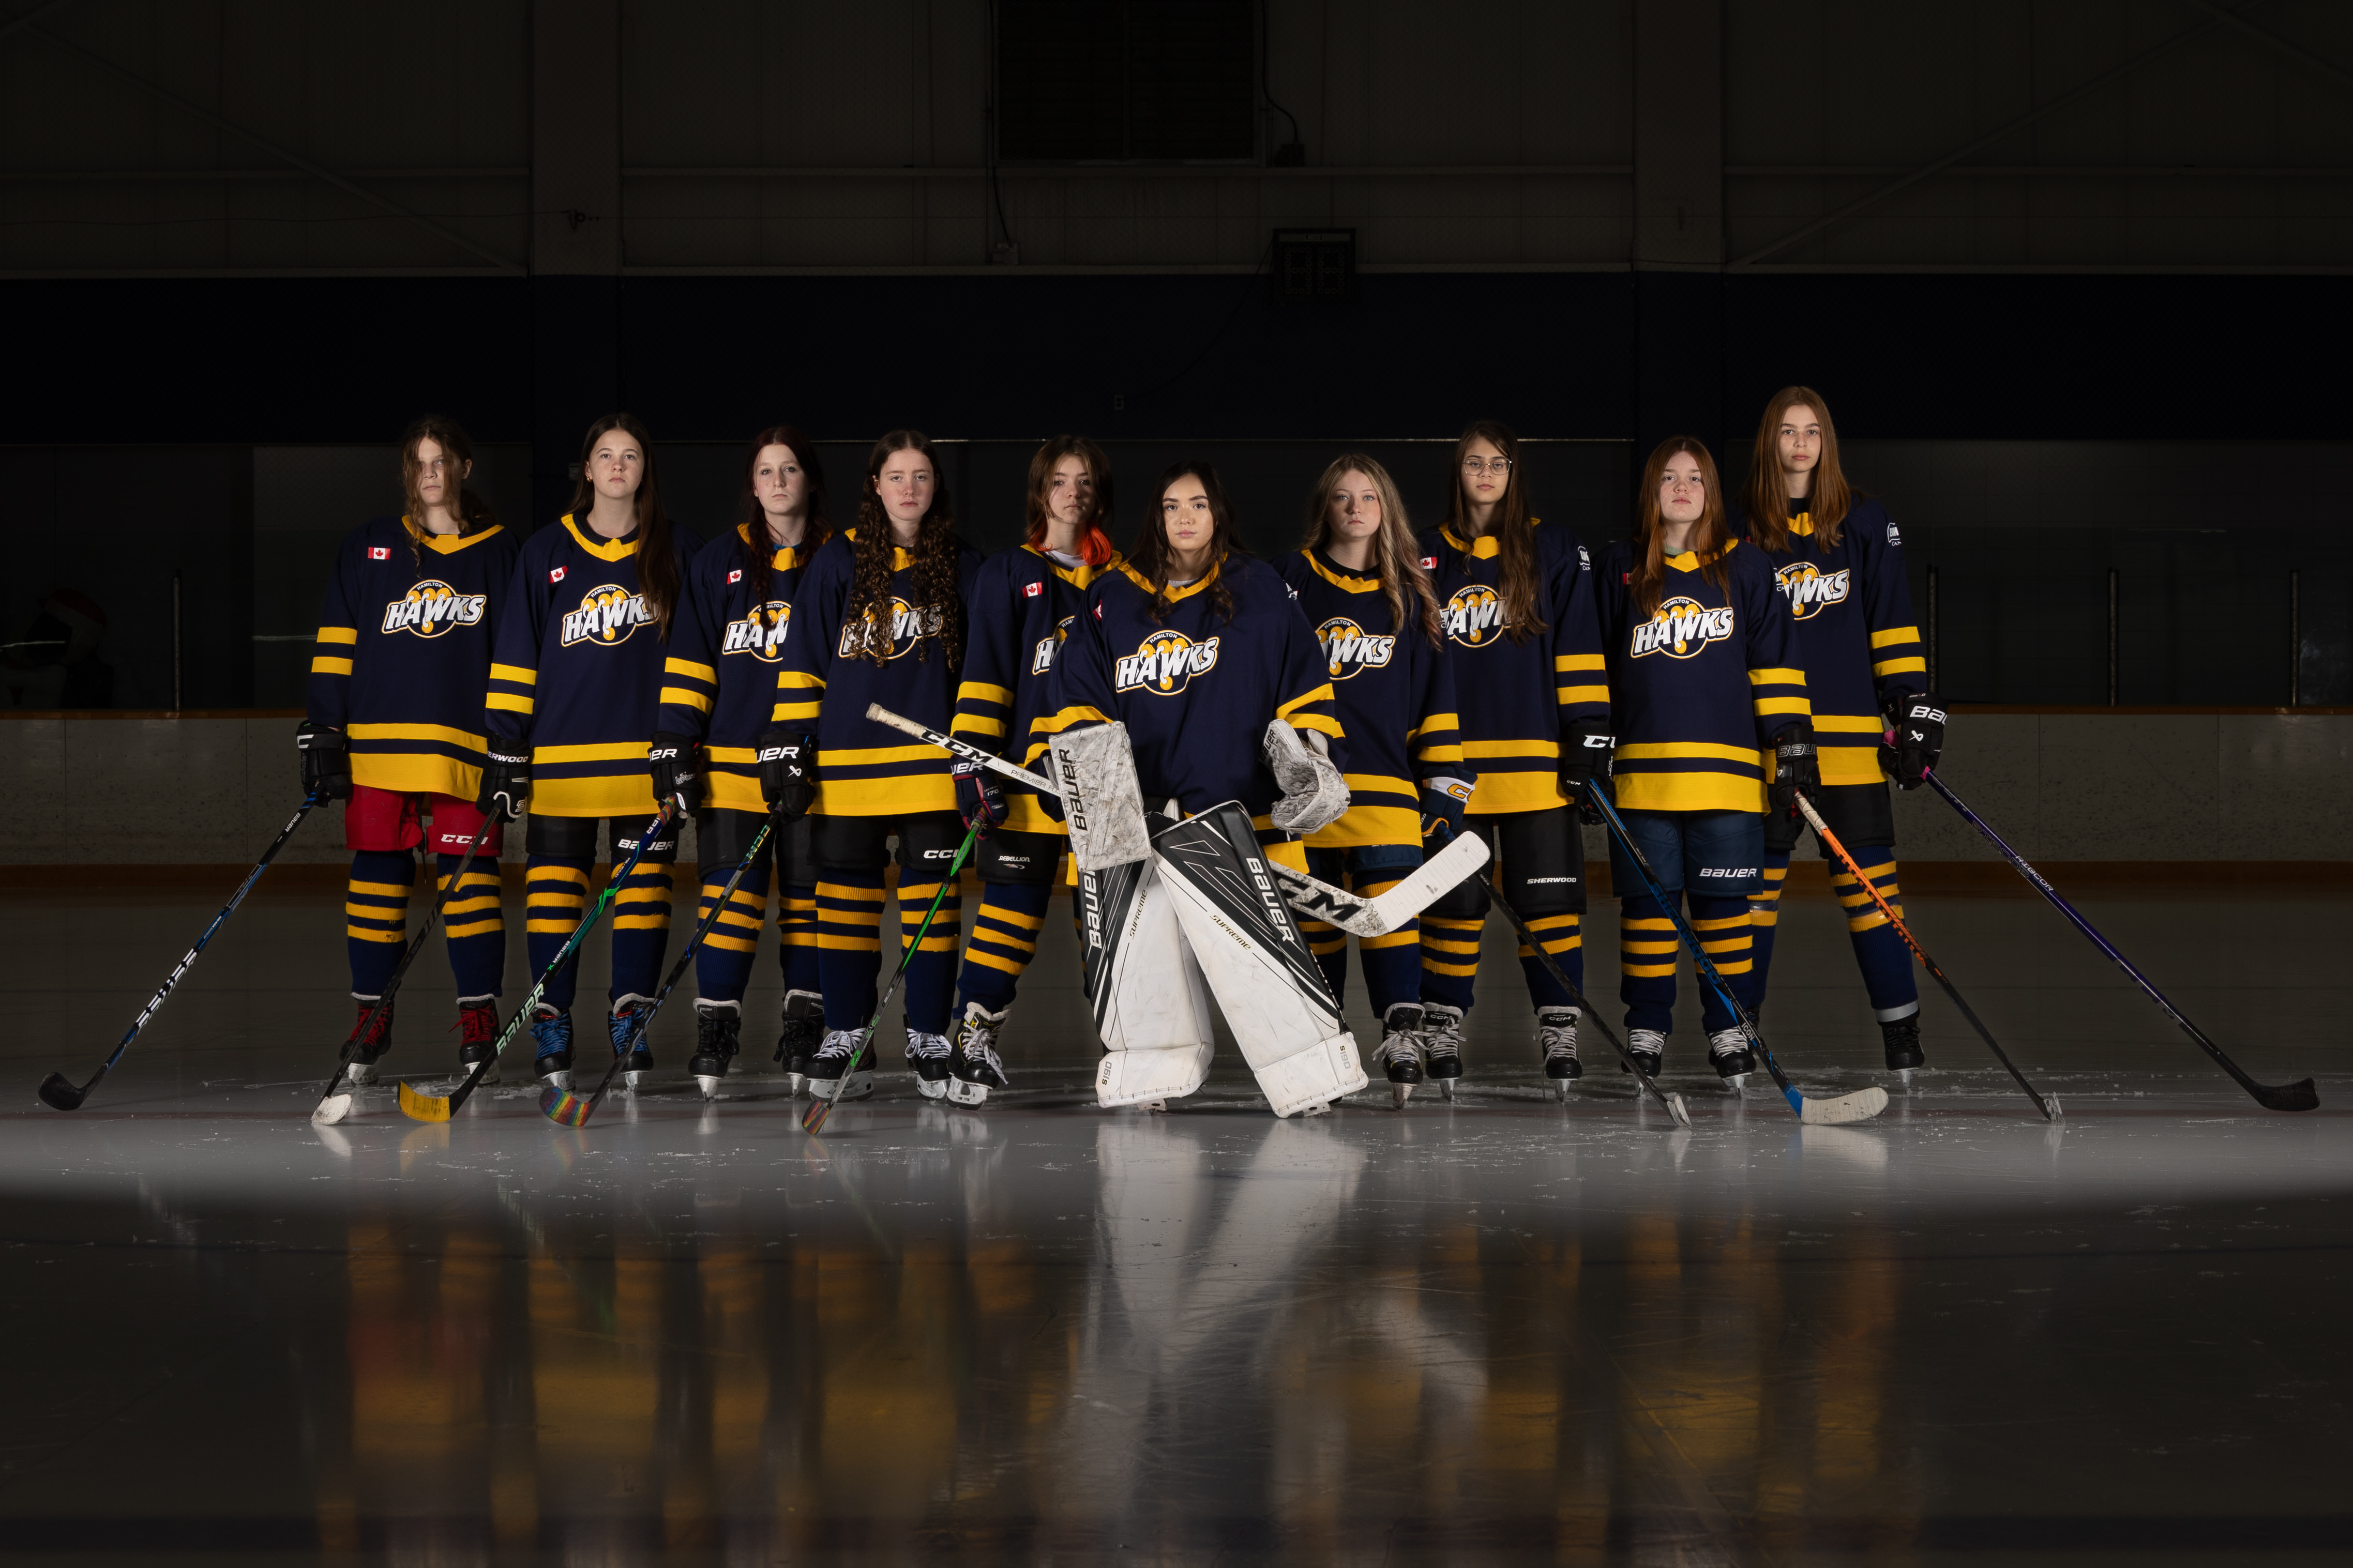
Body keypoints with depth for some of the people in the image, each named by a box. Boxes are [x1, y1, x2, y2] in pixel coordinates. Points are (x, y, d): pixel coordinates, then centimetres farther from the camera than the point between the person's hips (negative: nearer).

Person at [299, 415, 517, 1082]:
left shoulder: (497, 552, 9)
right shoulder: (367, 548, 10)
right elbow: (336, 647, 8)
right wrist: (322, 733, 0)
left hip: (465, 745, -1)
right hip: (376, 745, 1)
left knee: (469, 876, -3)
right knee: (377, 877, 2)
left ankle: (479, 1014, 5)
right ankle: (372, 1016, 10)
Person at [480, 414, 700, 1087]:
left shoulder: (678, 552, 7)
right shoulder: (546, 552, 7)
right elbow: (516, 655, 6)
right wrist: (505, 746, 0)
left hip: (646, 754, 0)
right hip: (561, 754, 0)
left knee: (644, 884, 0)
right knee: (553, 883, -1)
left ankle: (631, 1016, 8)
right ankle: (552, 1021, 5)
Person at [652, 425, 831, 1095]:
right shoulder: (717, 566, 9)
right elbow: (689, 663, 6)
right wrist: (675, 746, -3)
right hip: (732, 758, 0)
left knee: (807, 892, 3)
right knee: (729, 891, -6)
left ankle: (805, 1026, 11)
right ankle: (715, 1026, -3)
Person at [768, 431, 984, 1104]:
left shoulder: (961, 566, 7)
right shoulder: (838, 561, 4)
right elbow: (803, 662, 4)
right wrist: (790, 750, -2)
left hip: (933, 763, 0)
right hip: (847, 763, 0)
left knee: (932, 896, 0)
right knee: (844, 895, 2)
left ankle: (929, 1039, 8)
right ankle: (844, 1041, 10)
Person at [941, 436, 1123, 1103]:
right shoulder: (1009, 573, 6)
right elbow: (985, 673, 0)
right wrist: (973, 761, -10)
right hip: (1028, 773, -2)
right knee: (1013, 899, -6)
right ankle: (974, 1035, -1)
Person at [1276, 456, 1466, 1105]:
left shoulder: (1408, 594, 12)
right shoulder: (1292, 579, 8)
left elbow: (1435, 693, 13)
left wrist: (1445, 783, 6)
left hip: (1386, 783, 0)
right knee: (1313, 914, 4)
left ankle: (1402, 1034, -21)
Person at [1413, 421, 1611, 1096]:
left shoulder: (1555, 550, 6)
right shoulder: (1426, 558, 11)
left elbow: (1578, 648, 2)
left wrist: (1589, 730, -6)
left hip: (1535, 758, -1)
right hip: (1450, 760, 2)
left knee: (1549, 896, -3)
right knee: (1454, 900, 3)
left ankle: (1558, 1026, 4)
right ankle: (1441, 1028, 10)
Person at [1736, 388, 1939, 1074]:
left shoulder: (1865, 521, 6)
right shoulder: (1741, 528, 8)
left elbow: (1892, 621, 5)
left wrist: (1916, 707, -2)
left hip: (1849, 729, -1)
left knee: (1867, 875, -4)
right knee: (1758, 875, 5)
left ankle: (1900, 1025, 1)